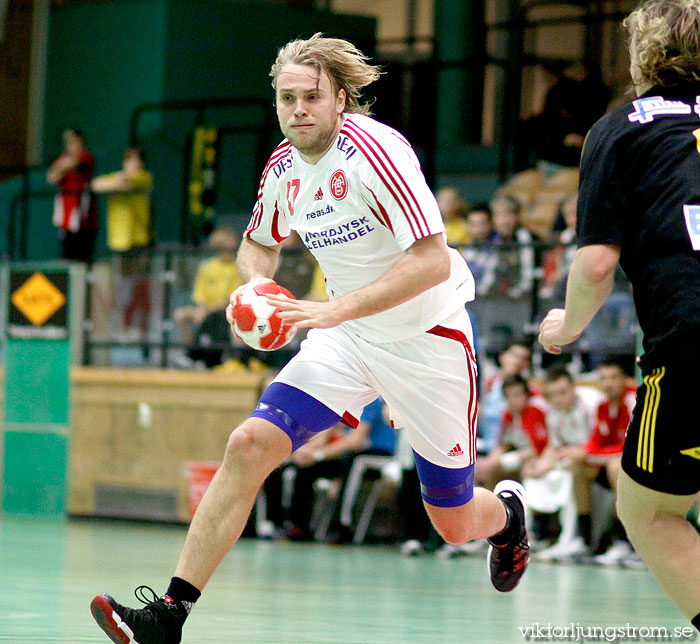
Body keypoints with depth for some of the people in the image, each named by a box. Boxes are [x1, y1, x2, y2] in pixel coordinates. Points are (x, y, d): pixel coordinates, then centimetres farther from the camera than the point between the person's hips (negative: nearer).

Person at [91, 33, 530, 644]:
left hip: (426, 336, -5)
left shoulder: (373, 149, -23)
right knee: (251, 444, -18)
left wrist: (336, 309, -33)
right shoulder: (284, 167, -1)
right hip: (347, 337, 5)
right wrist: (257, 282, -4)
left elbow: (433, 260, -29)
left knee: (455, 525, 7)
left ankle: (507, 511, 46)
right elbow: (259, 243, 20)